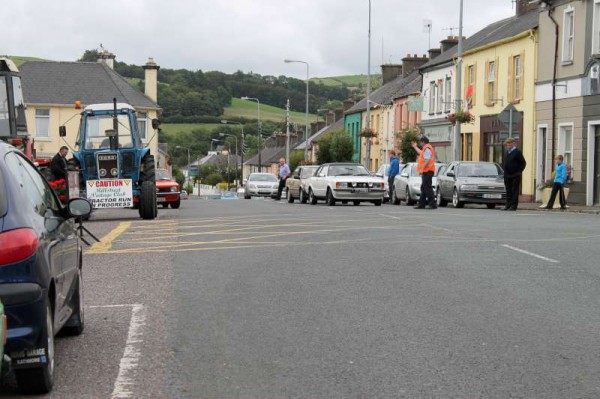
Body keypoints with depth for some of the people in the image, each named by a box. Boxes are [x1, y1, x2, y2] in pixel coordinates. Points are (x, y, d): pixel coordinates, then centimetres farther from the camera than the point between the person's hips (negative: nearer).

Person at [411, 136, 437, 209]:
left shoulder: (427, 149, -14)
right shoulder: (426, 149, 19)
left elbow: (427, 160, -24)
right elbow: (421, 153, 43)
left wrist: (422, 169, -25)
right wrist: (415, 147, 53)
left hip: (427, 171, -11)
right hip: (426, 171, 11)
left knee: (428, 188, -14)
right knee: (424, 188, 14)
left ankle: (433, 204, -17)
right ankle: (421, 204, 19)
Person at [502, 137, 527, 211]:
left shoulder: (517, 152, -7)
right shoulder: (507, 152, 14)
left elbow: (523, 163, -8)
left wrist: (519, 172, -11)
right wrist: (504, 170, 13)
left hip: (515, 176, -7)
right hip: (507, 176, 7)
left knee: (515, 191, -3)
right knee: (508, 191, 9)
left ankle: (513, 206, -2)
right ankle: (508, 205, 13)